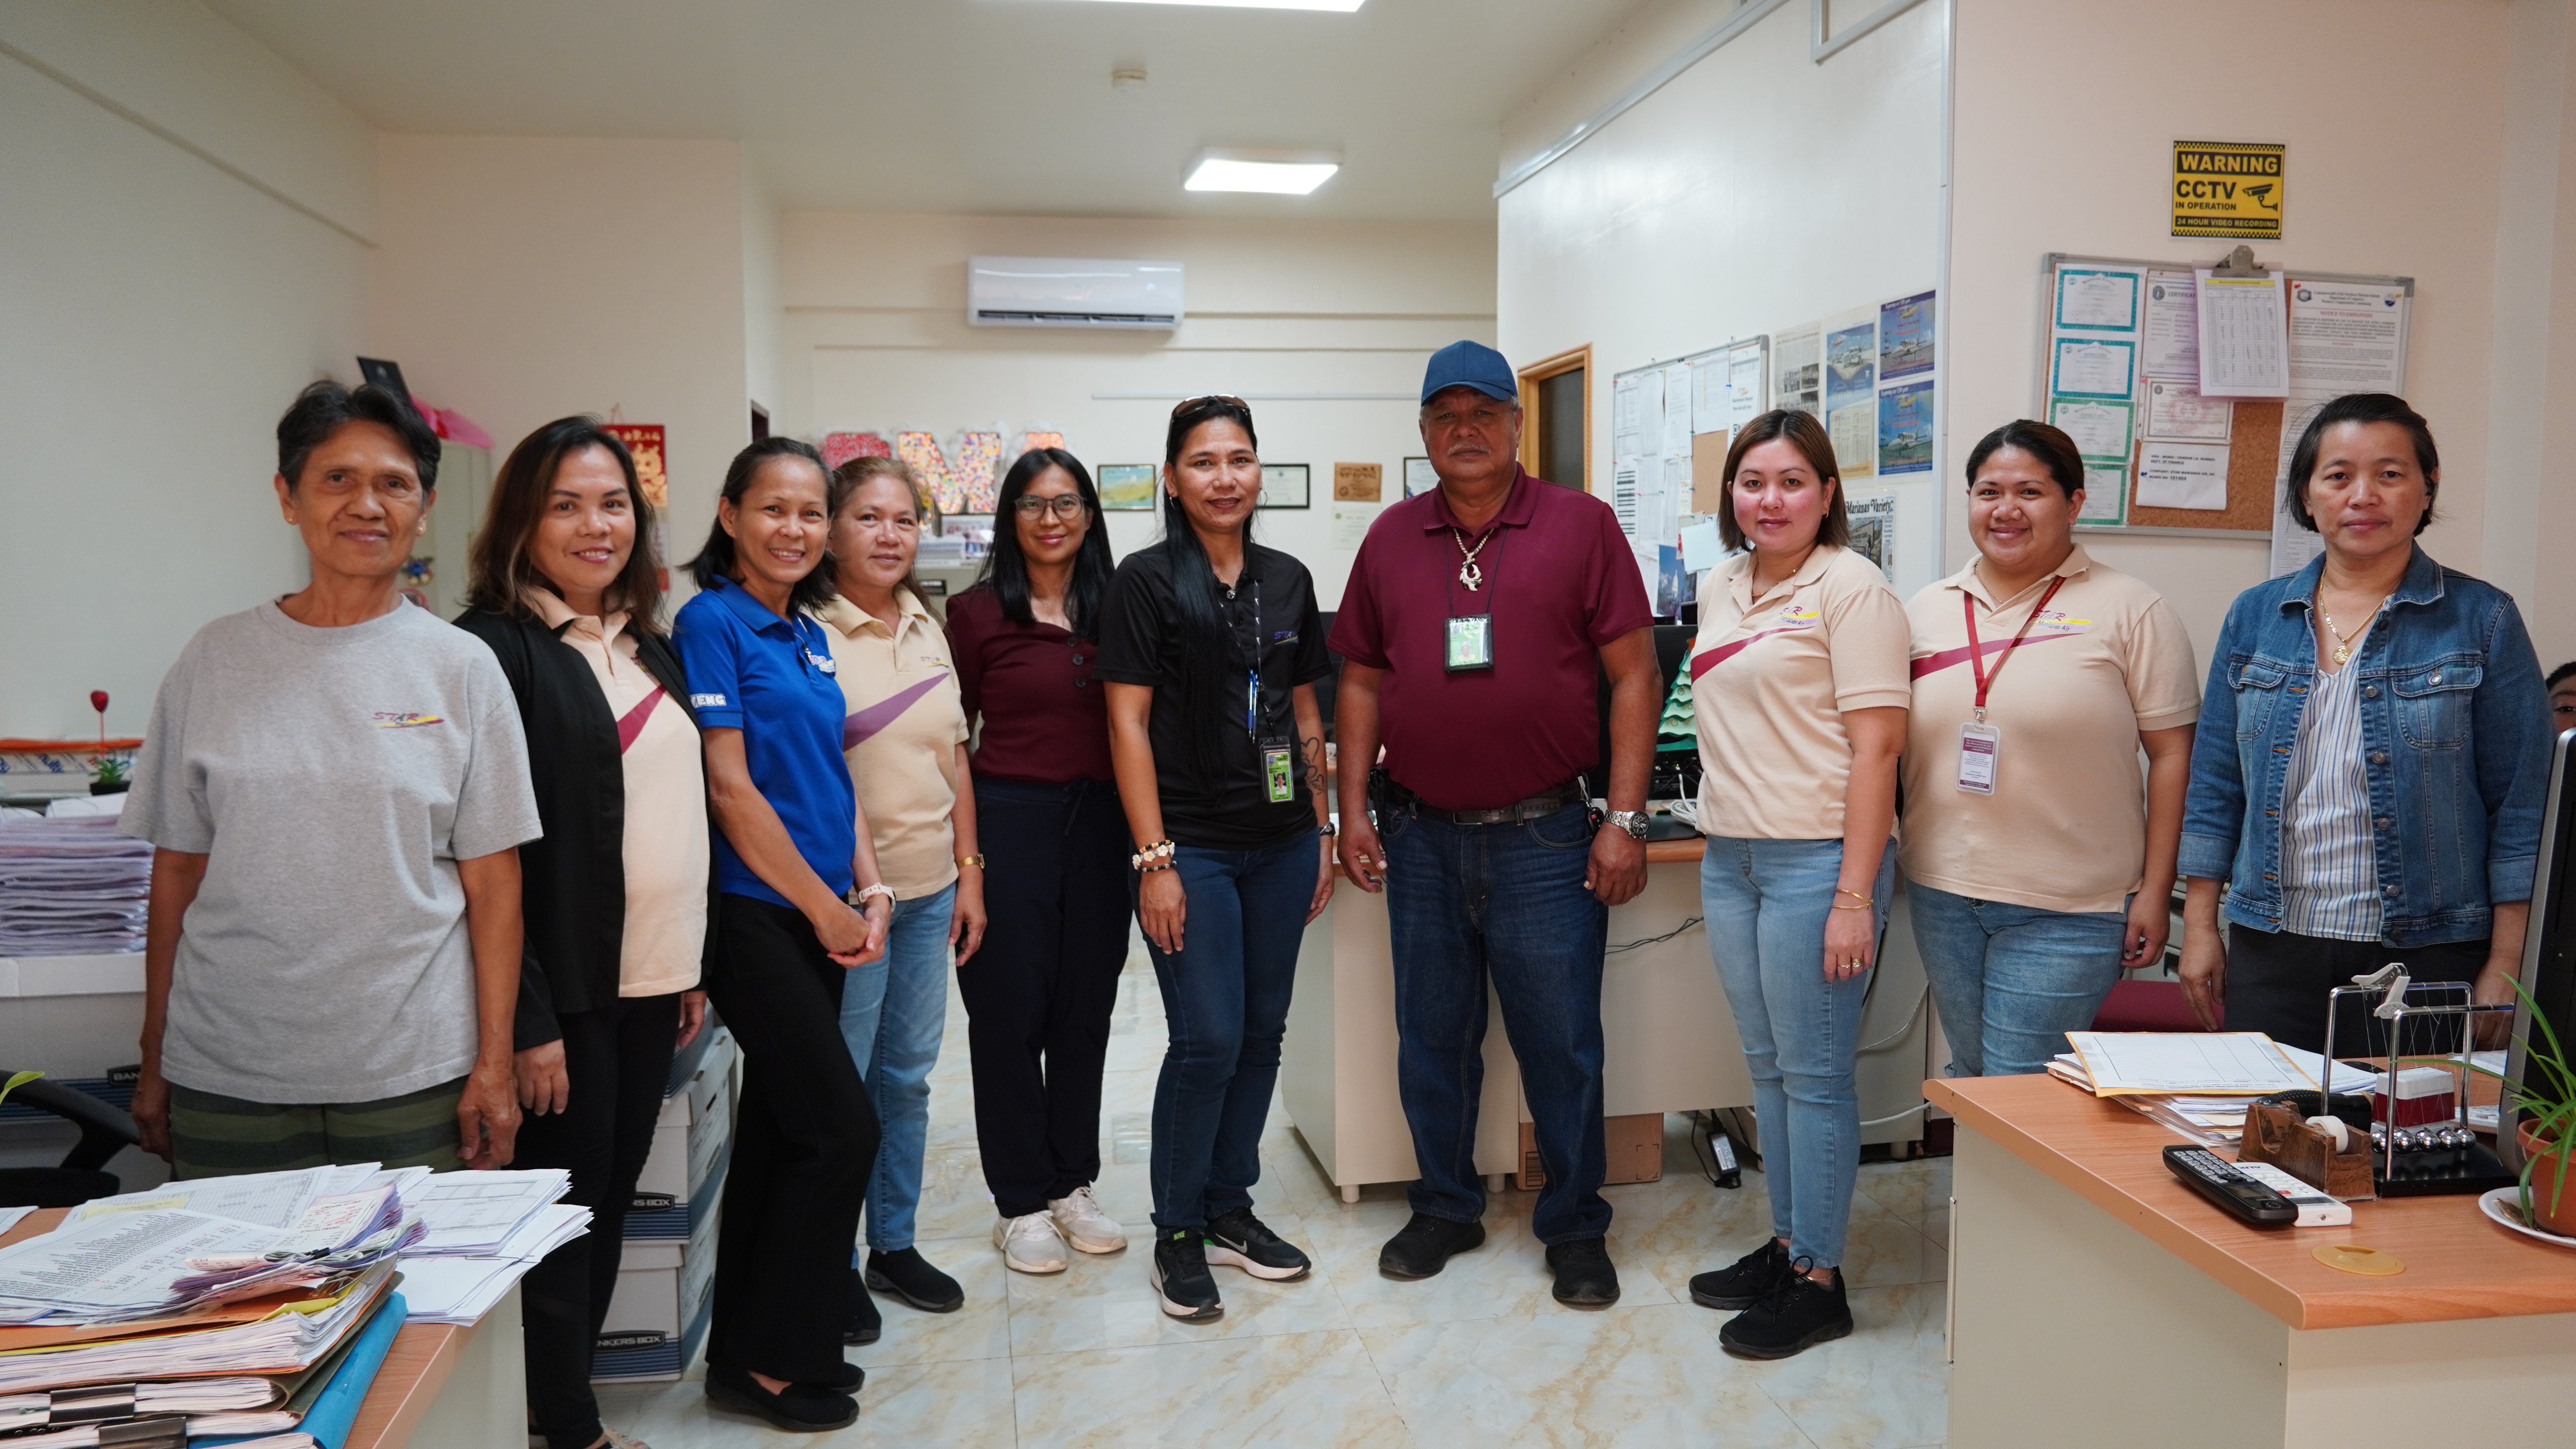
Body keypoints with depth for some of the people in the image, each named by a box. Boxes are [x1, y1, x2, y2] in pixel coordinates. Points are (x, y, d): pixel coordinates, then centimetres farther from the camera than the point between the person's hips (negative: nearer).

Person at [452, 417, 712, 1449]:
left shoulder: (647, 646, 11)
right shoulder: (497, 649, -12)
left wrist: (694, 964, 14)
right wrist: (527, 1019, -17)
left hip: (650, 979, 7)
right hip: (566, 990, -7)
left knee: (612, 1203, 16)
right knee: (564, 1212, 6)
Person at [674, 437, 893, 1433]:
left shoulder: (809, 631, 13)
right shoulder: (711, 620, -10)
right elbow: (729, 787, -15)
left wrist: (870, 891, 3)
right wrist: (825, 907, -11)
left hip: (817, 916, 8)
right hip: (753, 912, -8)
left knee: (779, 1128, 13)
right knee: (843, 1126, -6)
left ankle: (749, 1350, 27)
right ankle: (770, 1360, 11)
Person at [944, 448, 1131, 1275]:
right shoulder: (977, 613, -3)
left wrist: (1140, 834, 3)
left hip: (1098, 825, 4)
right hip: (1008, 822, -3)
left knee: (1085, 1009, 11)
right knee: (1010, 1011, 4)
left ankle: (1072, 1186, 27)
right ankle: (1021, 1204, 18)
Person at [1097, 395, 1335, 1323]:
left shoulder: (1288, 581, 10)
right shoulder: (1147, 581, -6)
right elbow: (1128, 725, -9)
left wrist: (1323, 832, 11)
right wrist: (1154, 861, -13)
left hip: (1281, 844, 5)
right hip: (1193, 846, -5)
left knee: (1262, 1033, 11)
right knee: (1208, 1041, -5)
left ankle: (1229, 1206, 27)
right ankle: (1178, 1232, 13)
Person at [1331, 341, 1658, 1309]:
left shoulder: (1580, 526, -3)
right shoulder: (1392, 538, 7)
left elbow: (1635, 675, -4)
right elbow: (1361, 681, 11)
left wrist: (1625, 819, -9)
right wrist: (1353, 810, 4)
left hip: (1544, 837, -3)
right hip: (1420, 837, 4)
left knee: (1562, 1043, 5)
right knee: (1432, 1037, 14)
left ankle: (1575, 1227, 23)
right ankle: (1445, 1207, 31)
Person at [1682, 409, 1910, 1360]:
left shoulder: (1850, 588, -9)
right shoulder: (1721, 588, 13)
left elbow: (1877, 745, -14)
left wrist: (1854, 896, -18)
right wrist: (1718, 841, 17)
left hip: (1817, 859, -7)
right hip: (1731, 856, 7)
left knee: (1814, 1073, 0)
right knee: (1767, 1065, 15)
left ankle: (1818, 1282, 12)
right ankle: (1785, 1245, 28)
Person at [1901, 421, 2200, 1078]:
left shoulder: (2129, 610, -4)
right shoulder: (1927, 609, 8)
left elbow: (2171, 753, -4)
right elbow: (1891, 742, 13)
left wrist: (2155, 891, -7)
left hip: (2069, 912, -4)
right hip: (1942, 895, 5)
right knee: (1969, 1077, 15)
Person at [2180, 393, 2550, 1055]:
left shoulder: (2482, 621, -2)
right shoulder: (2256, 616, 5)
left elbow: (2521, 807, -3)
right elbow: (2216, 784, 8)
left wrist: (2505, 968, -6)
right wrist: (2200, 926, 4)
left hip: (2429, 954, -2)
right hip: (2273, 950, 2)